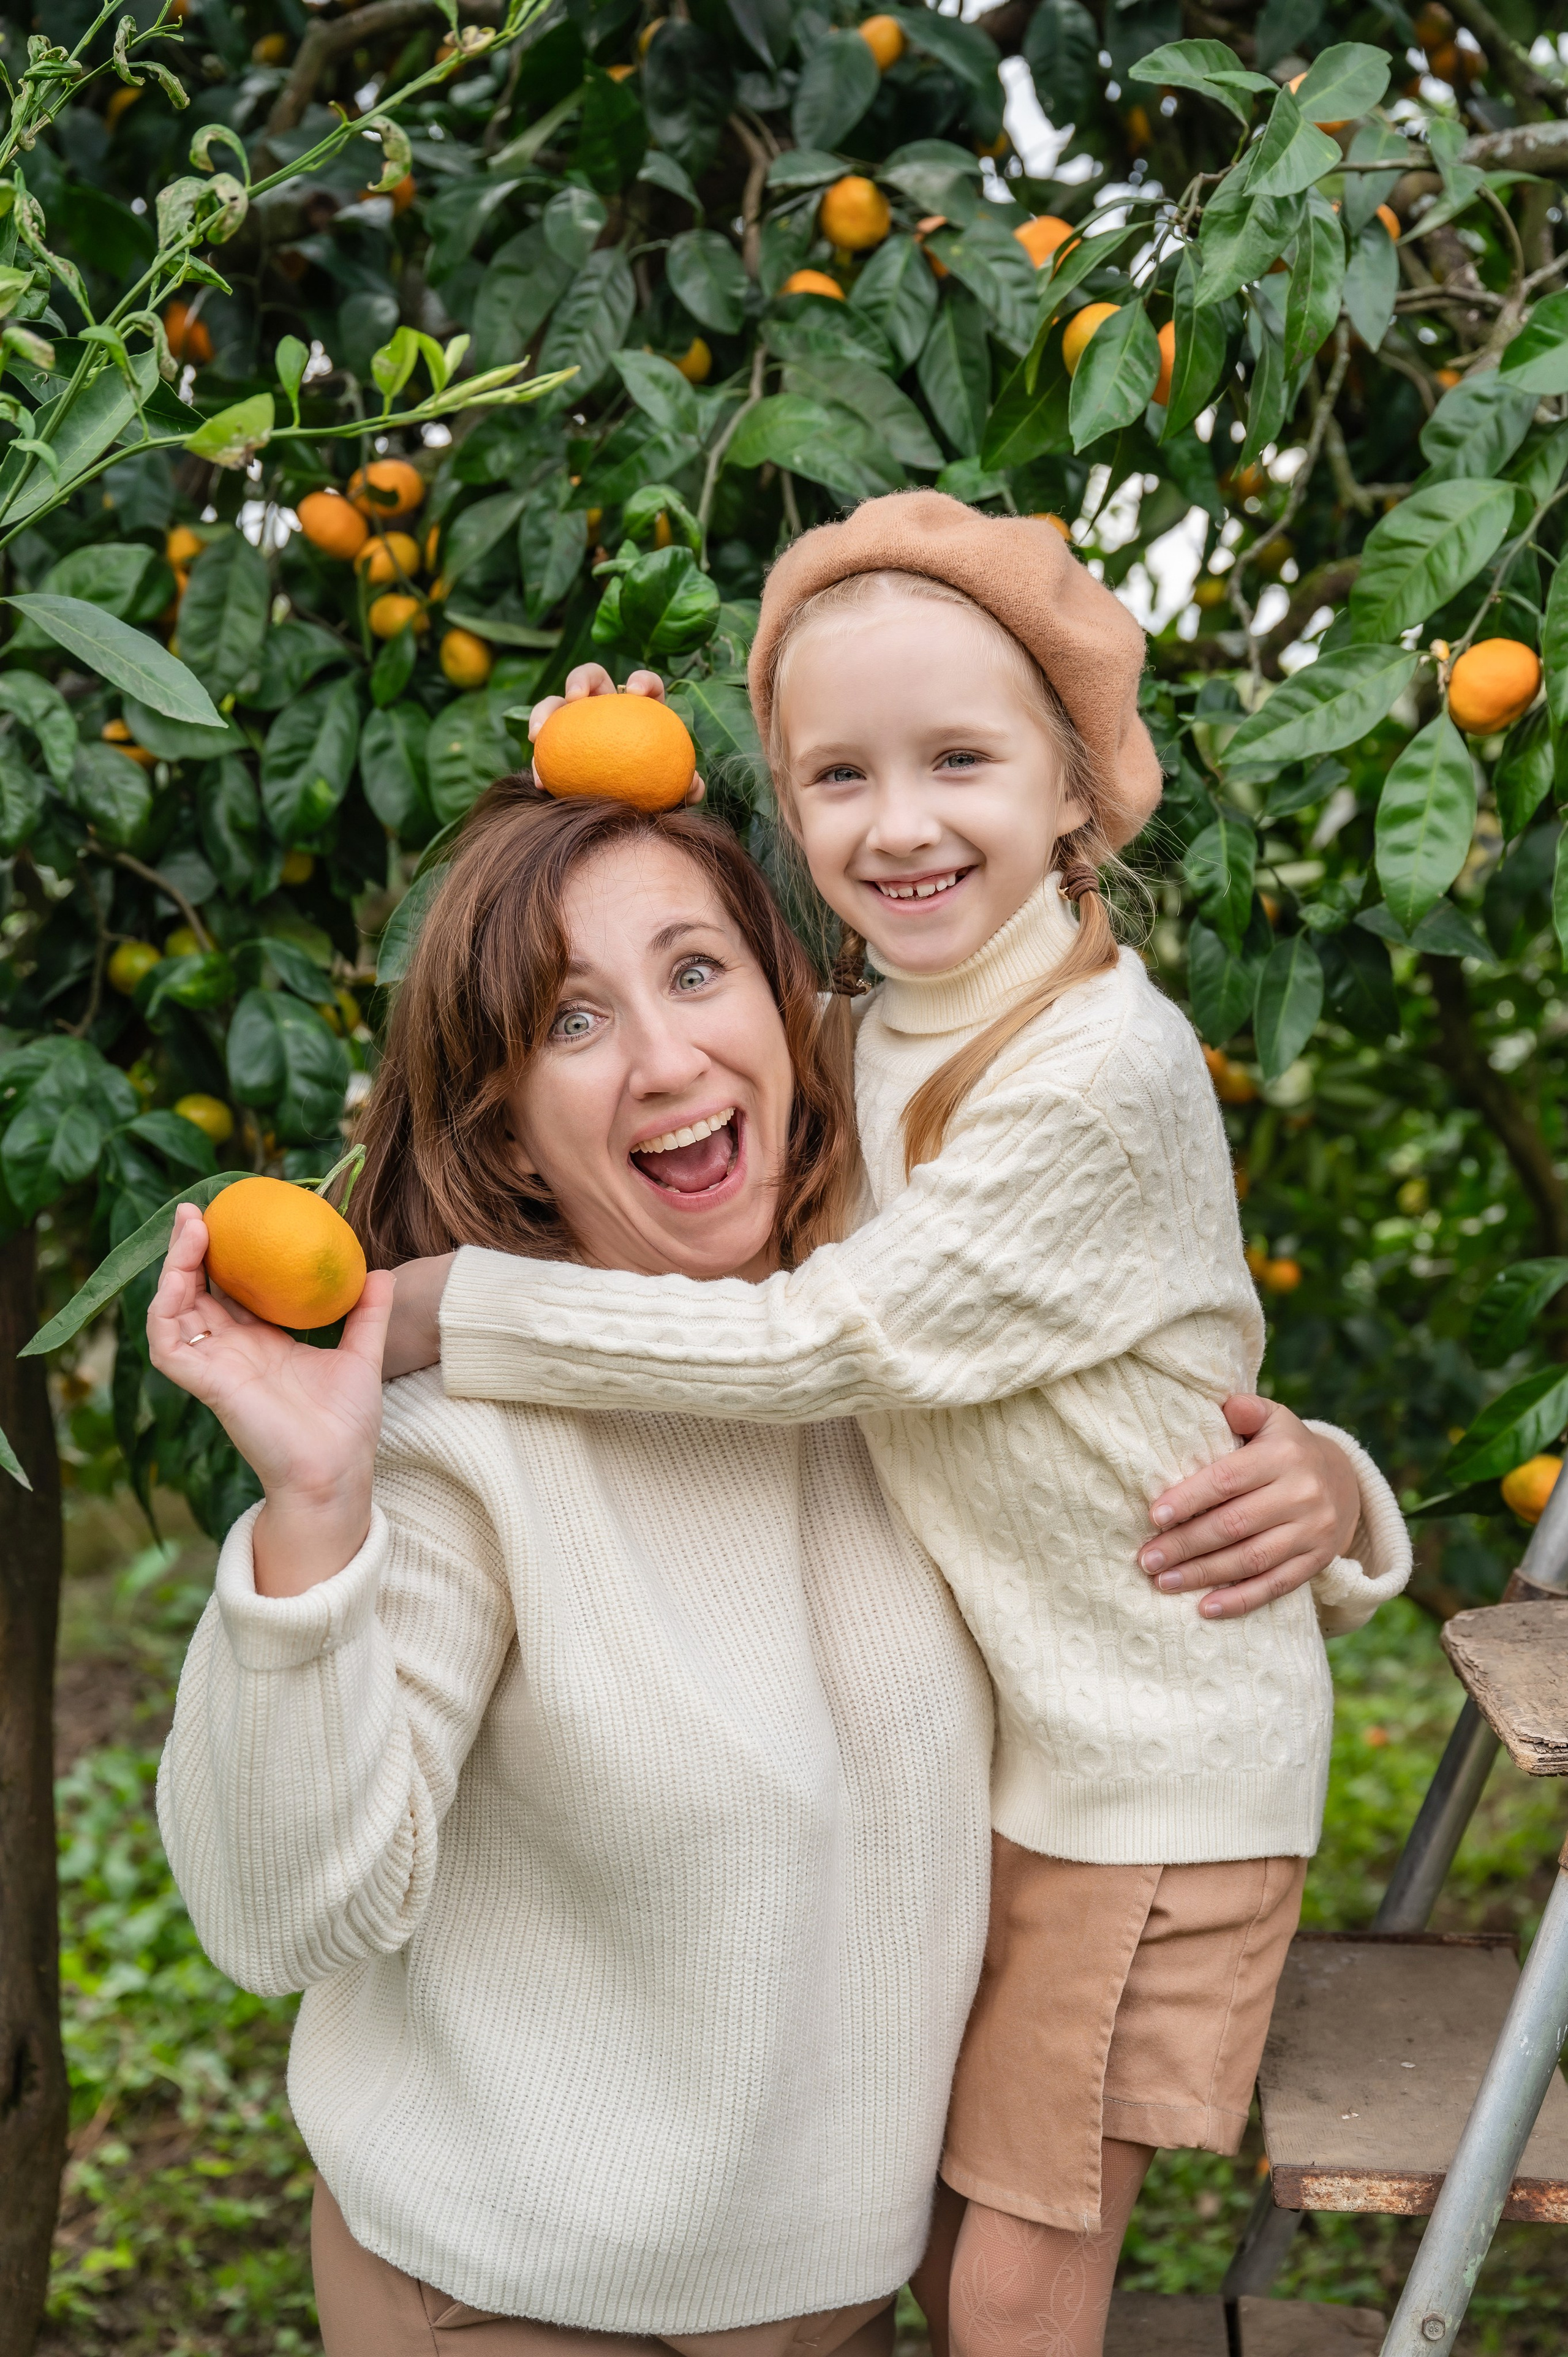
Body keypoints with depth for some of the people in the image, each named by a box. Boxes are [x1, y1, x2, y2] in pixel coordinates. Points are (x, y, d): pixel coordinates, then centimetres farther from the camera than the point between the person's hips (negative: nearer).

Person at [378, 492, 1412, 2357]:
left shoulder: (1102, 1068, -24)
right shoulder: (873, 1043, 2)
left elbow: (824, 1342, -25)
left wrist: (424, 1306, -23)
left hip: (1150, 1762, -7)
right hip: (974, 1733, 7)